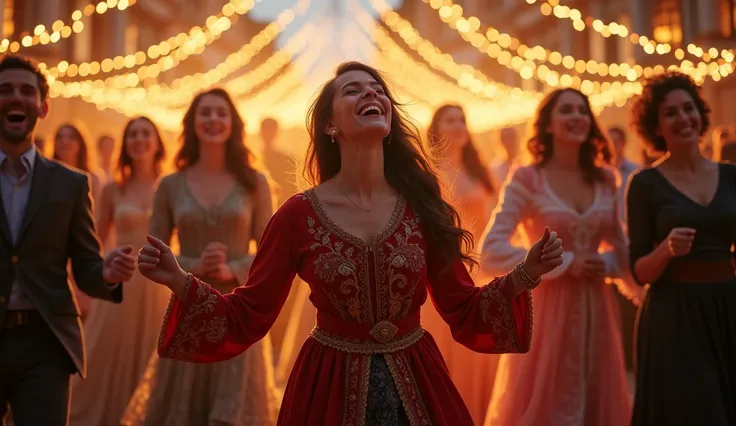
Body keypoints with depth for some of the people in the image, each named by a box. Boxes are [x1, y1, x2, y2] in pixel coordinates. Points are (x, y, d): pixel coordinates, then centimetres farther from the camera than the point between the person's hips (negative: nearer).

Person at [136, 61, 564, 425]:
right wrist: (180, 281, -17)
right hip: (331, 386, -1)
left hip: (415, 385, 2)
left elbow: (464, 311, 3)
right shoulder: (299, 214, -7)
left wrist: (526, 273, -11)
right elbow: (248, 316, -4)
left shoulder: (422, 206, -3)